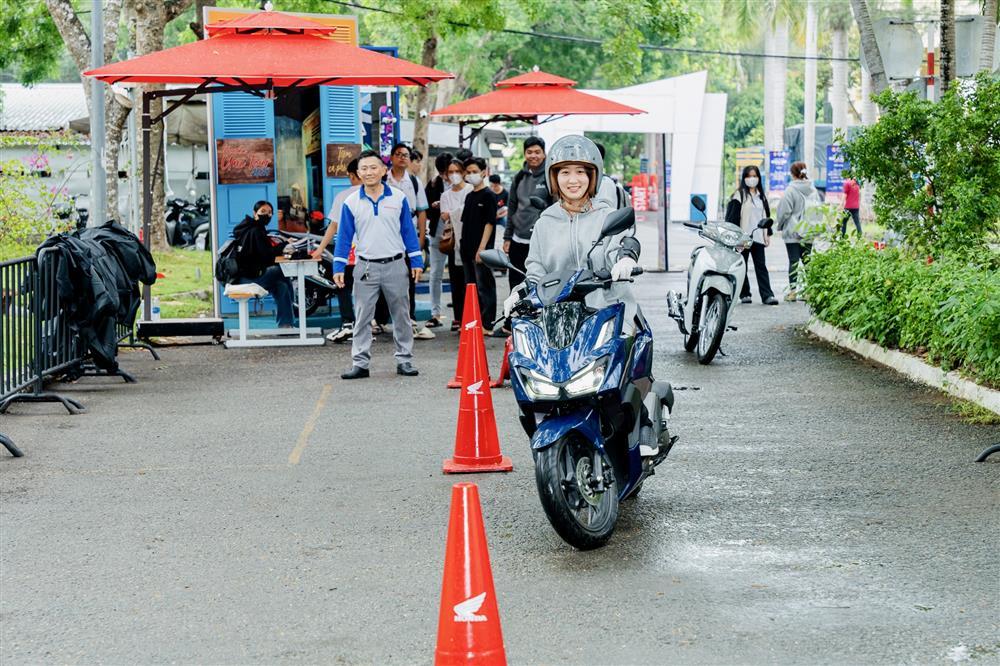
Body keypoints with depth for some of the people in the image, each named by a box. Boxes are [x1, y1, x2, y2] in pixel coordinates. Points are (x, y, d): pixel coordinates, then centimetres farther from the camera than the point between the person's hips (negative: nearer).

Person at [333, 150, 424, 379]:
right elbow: (344, 237, 5)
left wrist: (416, 262, 3)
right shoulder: (351, 203, 1)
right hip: (366, 267, 0)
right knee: (362, 318, 1)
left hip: (395, 265, 0)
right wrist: (338, 268, -1)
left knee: (401, 316, 7)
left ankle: (404, 360, 15)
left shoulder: (398, 198, 2)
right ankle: (360, 363, 5)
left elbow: (408, 231, 6)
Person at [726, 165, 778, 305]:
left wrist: (766, 234, 14)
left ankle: (767, 295, -7)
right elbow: (733, 216, -7)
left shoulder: (761, 196, 17)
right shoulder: (739, 195, -3)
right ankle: (744, 294, 9)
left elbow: (765, 215, 21)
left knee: (761, 266, -1)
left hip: (757, 237, 5)